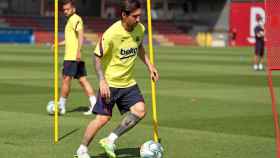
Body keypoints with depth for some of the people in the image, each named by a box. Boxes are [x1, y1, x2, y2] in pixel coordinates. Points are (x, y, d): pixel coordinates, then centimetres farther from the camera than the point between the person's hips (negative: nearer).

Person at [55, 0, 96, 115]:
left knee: (66, 79, -2)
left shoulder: (75, 19, -10)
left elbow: (80, 35, -22)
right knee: (83, 80, 6)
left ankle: (61, 107, 5)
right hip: (75, 57, 10)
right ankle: (94, 105, 2)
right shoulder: (71, 20, 21)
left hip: (72, 57, -10)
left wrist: (78, 51, -30)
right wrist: (59, 44, 27)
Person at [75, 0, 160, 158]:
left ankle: (110, 140, -1)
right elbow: (97, 57, -15)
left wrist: (149, 65, 12)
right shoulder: (111, 34, -22)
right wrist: (102, 81, -23)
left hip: (128, 82, 5)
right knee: (103, 118, -6)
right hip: (110, 82, -5)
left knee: (140, 110, -13)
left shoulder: (140, 29, -4)